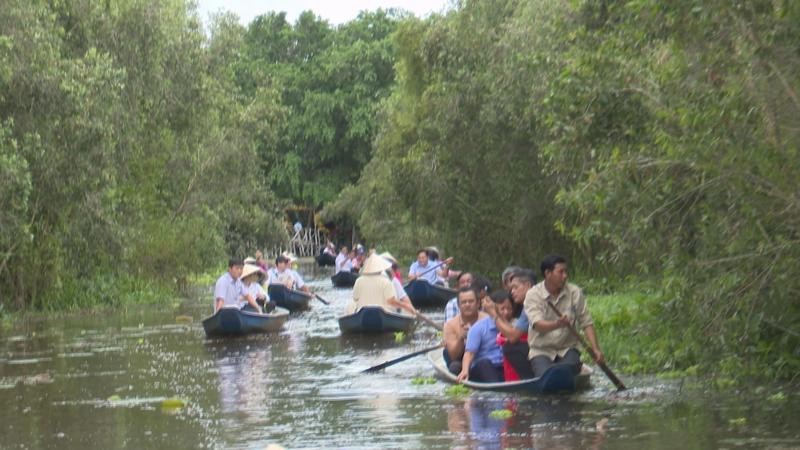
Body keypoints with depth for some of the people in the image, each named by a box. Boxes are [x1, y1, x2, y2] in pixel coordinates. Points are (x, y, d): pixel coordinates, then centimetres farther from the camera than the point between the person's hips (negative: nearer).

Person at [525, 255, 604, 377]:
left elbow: (587, 323, 1)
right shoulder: (532, 295, -6)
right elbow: (537, 325, -21)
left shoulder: (575, 292, 1)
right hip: (541, 351, -2)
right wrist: (557, 324, -43)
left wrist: (596, 349, -13)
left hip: (567, 349, 2)